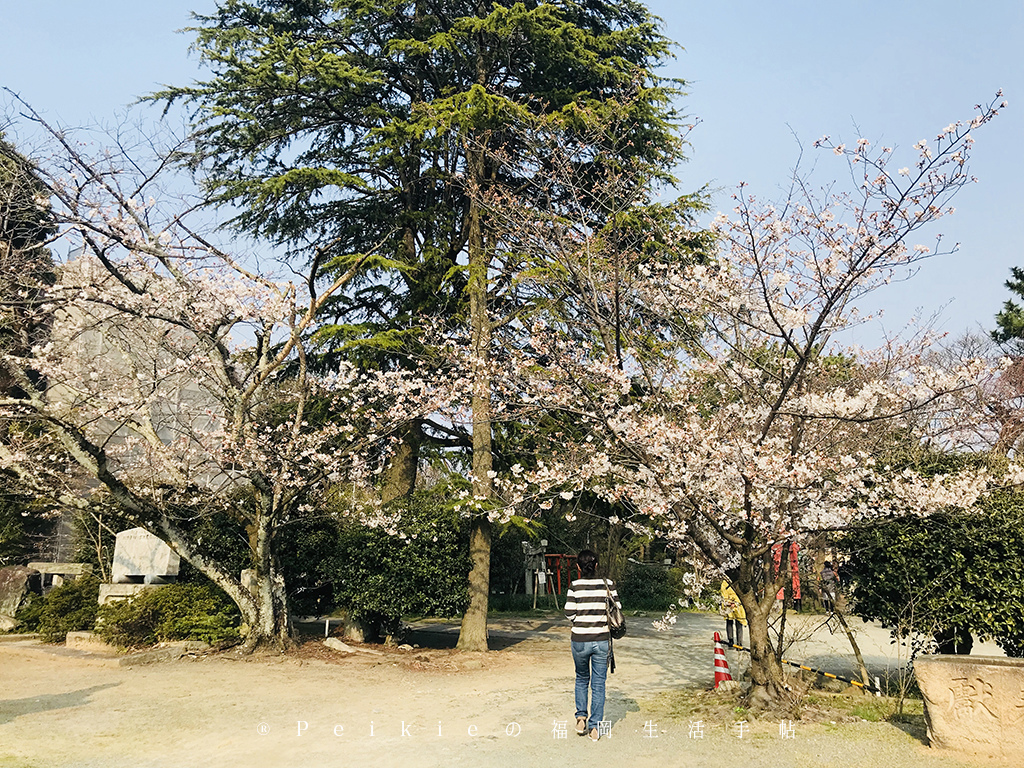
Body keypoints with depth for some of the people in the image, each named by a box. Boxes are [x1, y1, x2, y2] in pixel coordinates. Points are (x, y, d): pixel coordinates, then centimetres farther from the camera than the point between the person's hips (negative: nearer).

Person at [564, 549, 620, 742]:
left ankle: (581, 716, 14)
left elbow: (569, 614, -9)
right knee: (598, 684, 10)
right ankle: (595, 726, 11)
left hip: (580, 640, -1)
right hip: (602, 640, 1)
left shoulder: (575, 586, -8)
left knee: (582, 679, 22)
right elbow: (617, 610, -1)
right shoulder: (607, 584, -3)